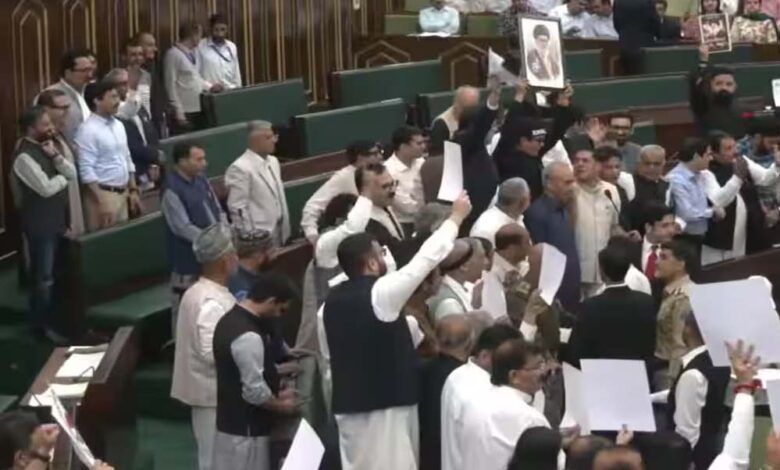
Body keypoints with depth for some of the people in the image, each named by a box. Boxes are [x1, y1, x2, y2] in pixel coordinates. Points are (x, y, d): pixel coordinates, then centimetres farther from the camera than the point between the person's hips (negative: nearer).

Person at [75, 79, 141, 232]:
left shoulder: (118, 125, 11)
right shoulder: (88, 130, -14)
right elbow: (87, 170, -18)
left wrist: (133, 190, 13)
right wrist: (102, 202, -21)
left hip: (122, 193, 8)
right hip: (102, 194, -8)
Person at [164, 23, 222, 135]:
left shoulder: (195, 52, 12)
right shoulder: (173, 54, -12)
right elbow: (171, 84, -13)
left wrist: (210, 87, 5)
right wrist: (178, 110, -16)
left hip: (199, 109, 8)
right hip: (185, 111, -8)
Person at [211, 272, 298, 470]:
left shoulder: (230, 319, 7)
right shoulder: (248, 336, -25)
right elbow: (254, 391, -23)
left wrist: (276, 394, 13)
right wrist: (282, 406, -6)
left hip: (232, 423, 10)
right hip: (245, 430, -10)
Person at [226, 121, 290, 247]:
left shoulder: (273, 162, 11)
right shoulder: (240, 168, -16)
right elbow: (238, 208, -17)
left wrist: (285, 228, 16)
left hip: (279, 231, 8)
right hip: (259, 236, -8)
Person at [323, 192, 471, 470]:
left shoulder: (334, 299, 8)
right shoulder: (379, 293, -14)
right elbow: (426, 258, -9)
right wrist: (456, 217, 2)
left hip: (349, 402, 8)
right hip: (383, 403, -8)